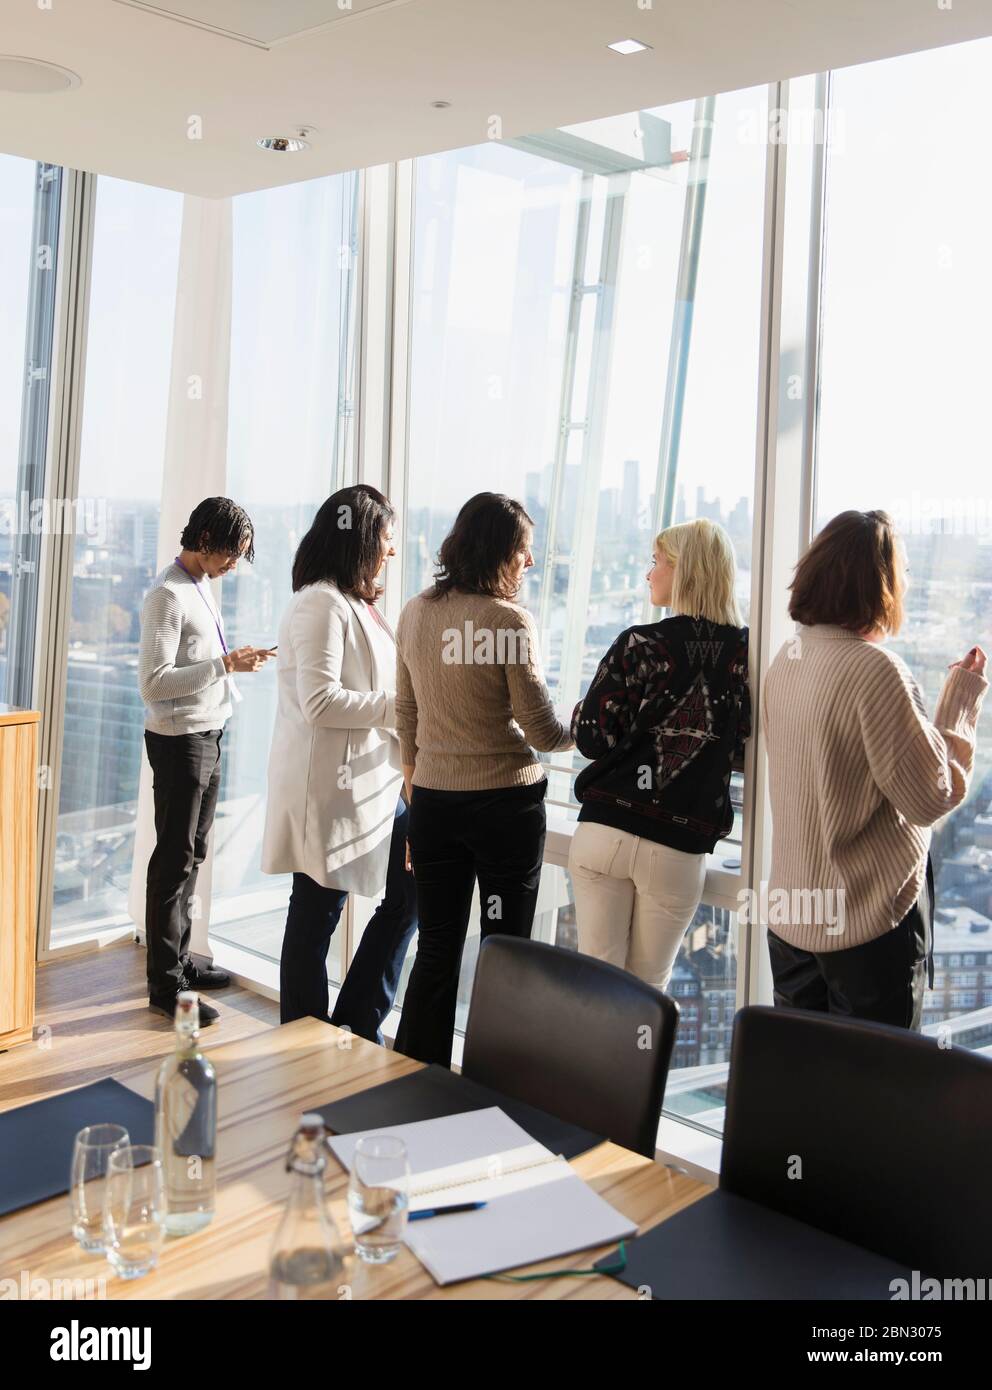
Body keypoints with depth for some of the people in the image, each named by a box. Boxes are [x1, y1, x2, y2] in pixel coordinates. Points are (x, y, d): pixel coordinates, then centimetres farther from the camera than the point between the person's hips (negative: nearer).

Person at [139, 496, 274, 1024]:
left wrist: (236, 661, 7)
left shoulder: (200, 586, 13)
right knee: (174, 860, -4)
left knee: (191, 856, 15)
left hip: (208, 736, 9)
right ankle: (164, 985, 4)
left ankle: (178, 959, 27)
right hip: (180, 740, -9)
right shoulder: (168, 595, -16)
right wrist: (225, 664, -24)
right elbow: (153, 682, -23)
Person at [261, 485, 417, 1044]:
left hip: (375, 781, 10)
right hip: (331, 787, -10)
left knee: (411, 891, 13)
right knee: (317, 916, 4)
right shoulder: (321, 604, -15)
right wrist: (399, 706, -18)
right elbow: (320, 701, -23)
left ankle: (357, 1024, 24)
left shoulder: (357, 604, 15)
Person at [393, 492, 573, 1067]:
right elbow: (541, 730, -13)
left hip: (433, 800, 5)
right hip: (505, 801, -5)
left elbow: (407, 716, 12)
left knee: (436, 949, 14)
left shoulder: (415, 614, 4)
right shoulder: (510, 620, -14)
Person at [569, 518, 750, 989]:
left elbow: (592, 737, -10)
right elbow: (743, 748, 8)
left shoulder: (642, 644, -8)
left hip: (605, 831, -2)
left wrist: (582, 711, 11)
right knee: (648, 990, 14)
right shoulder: (744, 652, 0)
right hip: (679, 846, 2)